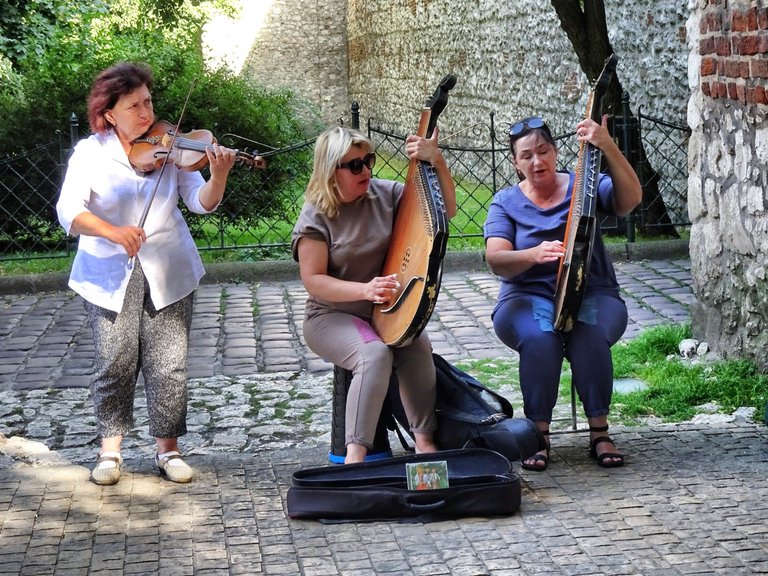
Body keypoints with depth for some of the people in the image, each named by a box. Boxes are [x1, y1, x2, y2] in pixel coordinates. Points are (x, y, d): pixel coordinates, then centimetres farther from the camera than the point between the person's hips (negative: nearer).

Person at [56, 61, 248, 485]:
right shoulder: (90, 153, -4)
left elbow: (201, 202, -6)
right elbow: (69, 211, -14)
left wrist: (218, 177, -27)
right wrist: (112, 231, -30)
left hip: (167, 274, 1)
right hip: (109, 275, -1)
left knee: (168, 366, 2)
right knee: (115, 365, 1)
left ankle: (168, 448, 16)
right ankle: (110, 448, 17)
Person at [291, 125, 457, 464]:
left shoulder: (386, 195, 0)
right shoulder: (316, 216, -9)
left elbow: (446, 210, -3)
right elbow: (313, 281, -13)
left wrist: (437, 161, -19)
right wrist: (365, 289, -27)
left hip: (386, 313, 4)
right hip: (332, 316, -4)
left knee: (417, 348, -29)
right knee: (375, 353, -35)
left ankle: (425, 442, -19)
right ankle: (356, 455, -37)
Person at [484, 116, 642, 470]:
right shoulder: (506, 202, 5)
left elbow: (630, 198, -19)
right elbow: (496, 259, -10)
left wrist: (607, 147, -33)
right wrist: (533, 255, -32)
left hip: (592, 295, 0)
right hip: (528, 298, 0)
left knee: (590, 334, -35)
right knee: (539, 338, -35)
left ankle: (600, 433, -21)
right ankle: (538, 434, -20)